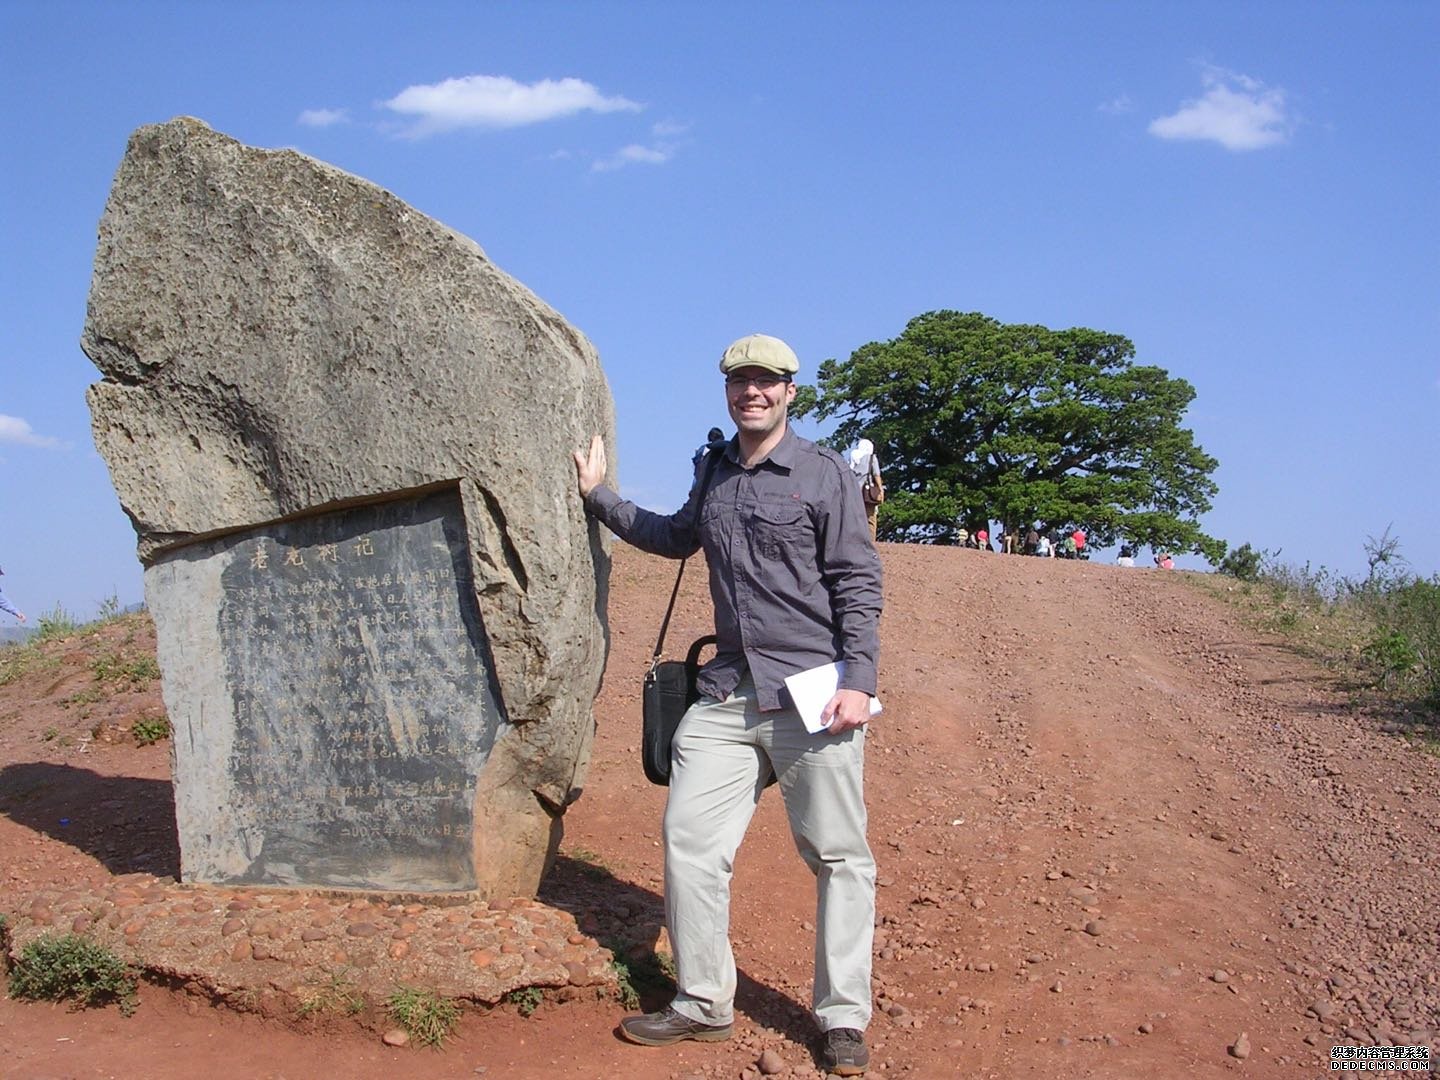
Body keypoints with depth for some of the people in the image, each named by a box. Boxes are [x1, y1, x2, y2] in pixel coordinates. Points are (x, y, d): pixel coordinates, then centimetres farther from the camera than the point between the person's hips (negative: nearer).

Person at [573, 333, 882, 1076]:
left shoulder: (824, 472, -1)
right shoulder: (715, 473, 16)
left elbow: (857, 583, -5)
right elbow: (675, 538, 35)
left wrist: (858, 680, -14)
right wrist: (597, 497, 33)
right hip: (728, 692, 6)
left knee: (837, 855, 0)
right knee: (690, 838, 1)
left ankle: (842, 1019, 12)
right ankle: (703, 1003, 15)